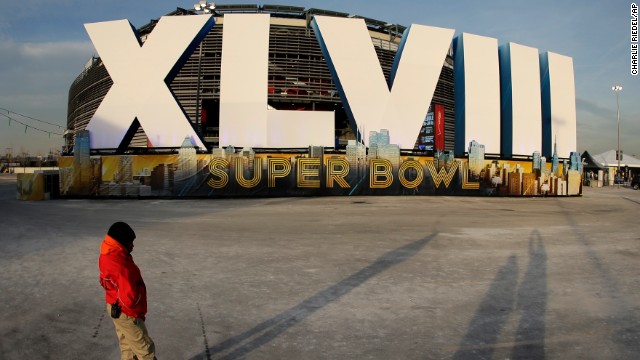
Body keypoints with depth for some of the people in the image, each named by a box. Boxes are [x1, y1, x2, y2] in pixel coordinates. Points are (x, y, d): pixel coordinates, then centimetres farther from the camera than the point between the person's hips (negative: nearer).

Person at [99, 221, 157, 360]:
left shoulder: (106, 256, -3)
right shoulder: (122, 267, -34)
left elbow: (104, 281, 13)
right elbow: (129, 298, -33)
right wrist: (140, 289, -14)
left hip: (114, 308, 9)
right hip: (127, 313, -9)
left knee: (127, 346, 23)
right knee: (145, 349, 6)